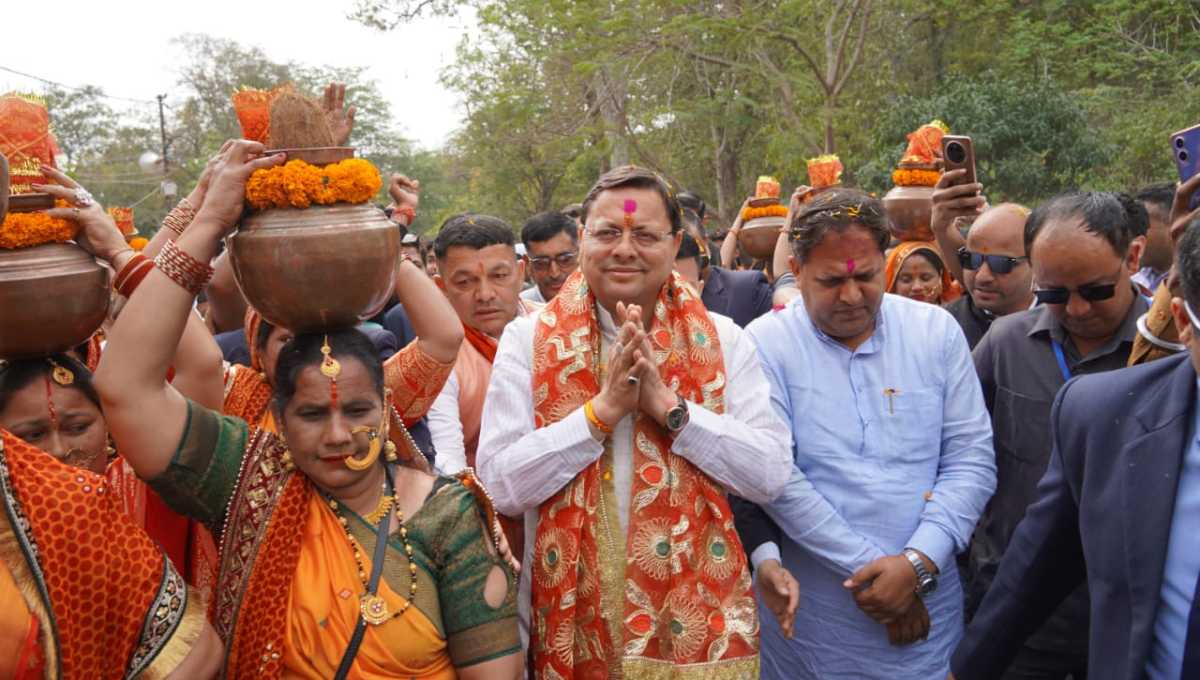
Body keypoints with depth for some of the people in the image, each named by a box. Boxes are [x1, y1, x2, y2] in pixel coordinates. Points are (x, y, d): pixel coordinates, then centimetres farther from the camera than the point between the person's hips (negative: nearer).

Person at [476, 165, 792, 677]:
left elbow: (770, 474, -9)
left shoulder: (723, 341, -1)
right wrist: (602, 409, -20)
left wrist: (668, 404, -18)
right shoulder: (527, 340, -4)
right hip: (573, 621, 0)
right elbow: (501, 485, -12)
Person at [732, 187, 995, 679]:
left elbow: (971, 460, -2)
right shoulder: (766, 344, -8)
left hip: (925, 607, 2)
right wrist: (871, 568, -14)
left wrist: (918, 563, -14)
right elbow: (773, 477, -15)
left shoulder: (937, 331, 0)